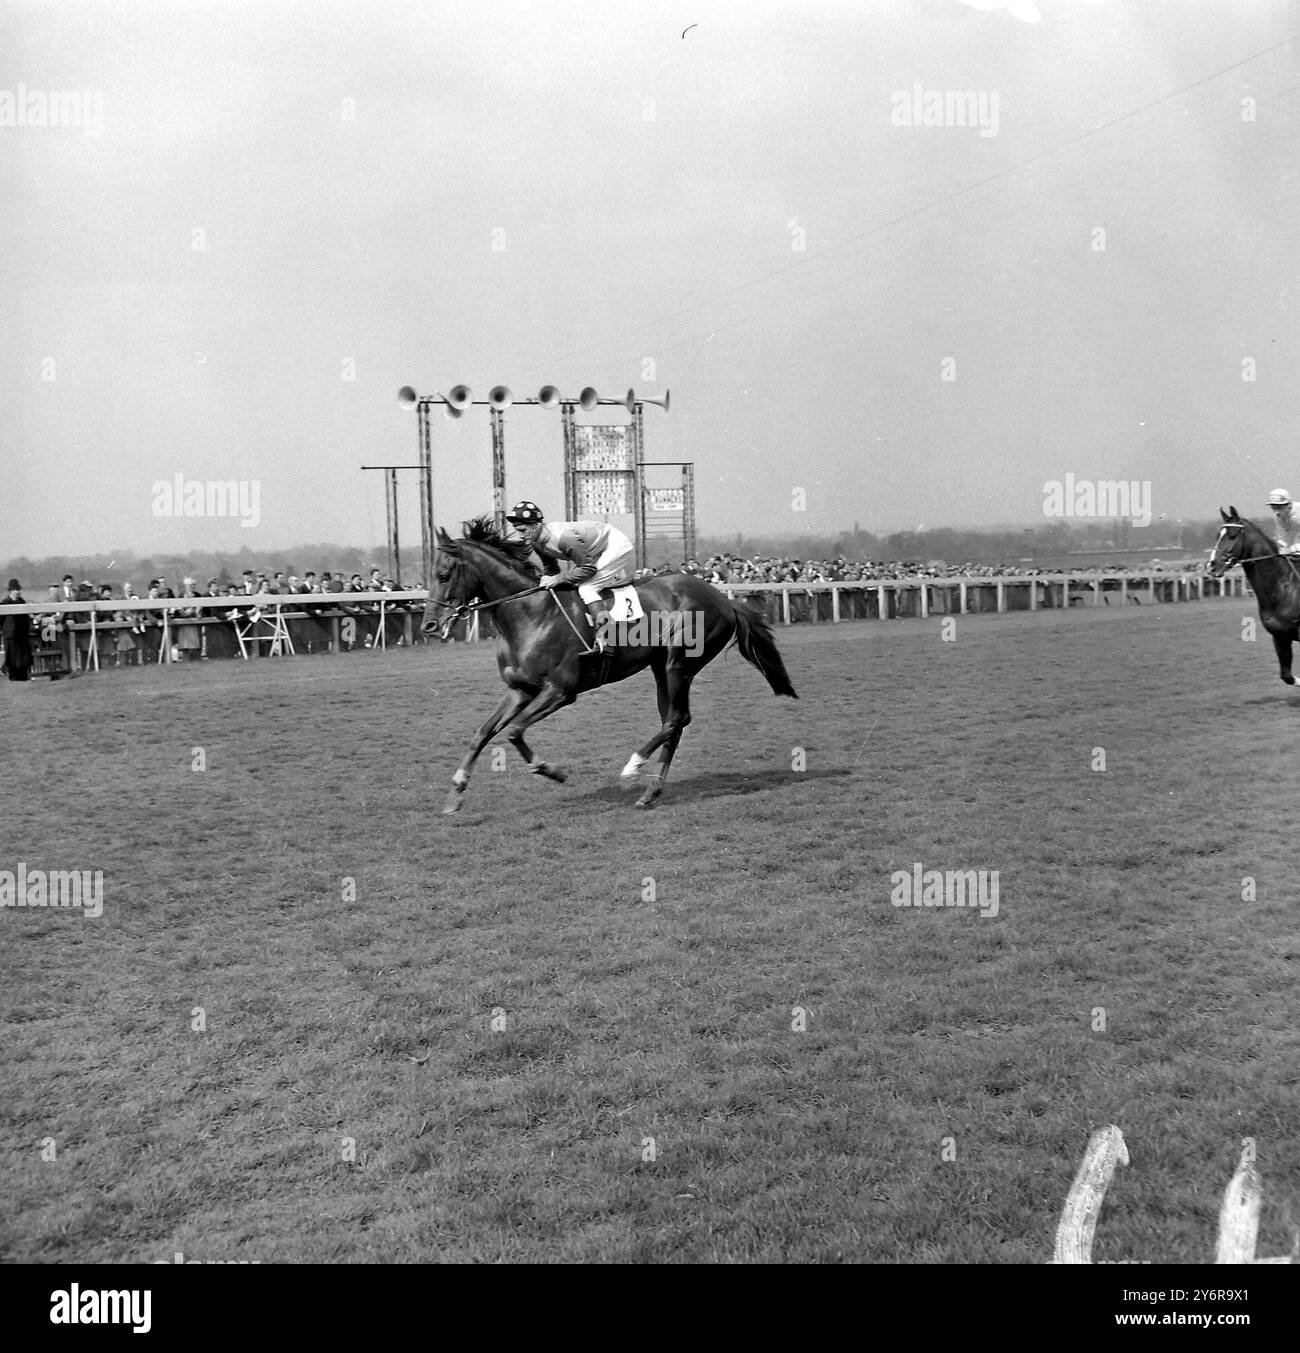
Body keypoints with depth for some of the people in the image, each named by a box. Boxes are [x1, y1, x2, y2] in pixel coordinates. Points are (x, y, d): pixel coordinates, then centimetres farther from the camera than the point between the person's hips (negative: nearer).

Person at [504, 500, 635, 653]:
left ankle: (603, 634, -24)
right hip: (596, 552, 10)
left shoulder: (564, 536, -36)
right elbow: (550, 569, 7)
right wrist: (549, 579, -14)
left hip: (616, 547, -10)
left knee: (586, 588, -20)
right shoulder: (536, 541, -7)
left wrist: (559, 580, -29)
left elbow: (588, 568, -31)